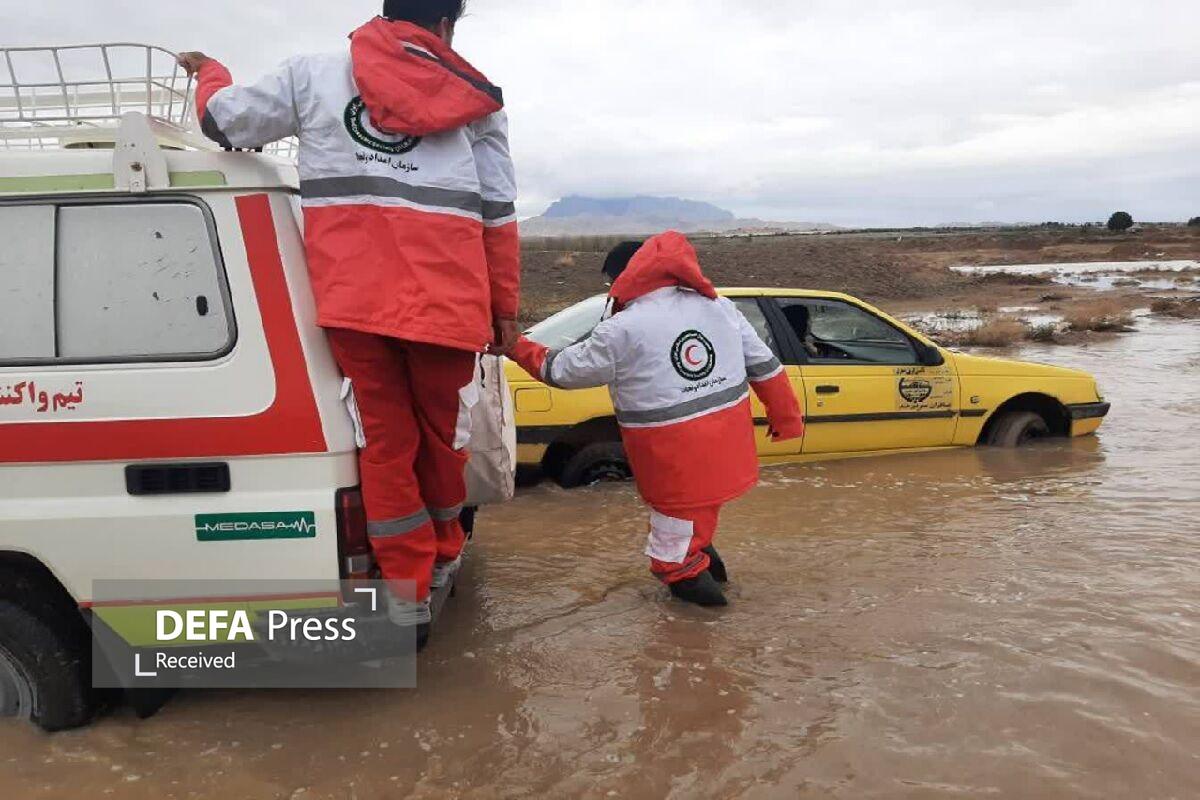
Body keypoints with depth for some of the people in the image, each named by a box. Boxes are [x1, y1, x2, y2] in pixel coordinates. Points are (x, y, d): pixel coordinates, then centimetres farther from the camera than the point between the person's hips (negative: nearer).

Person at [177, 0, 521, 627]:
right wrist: (505, 309, 17)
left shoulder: (314, 74, 14)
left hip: (354, 293, 1)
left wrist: (207, 73, 43)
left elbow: (226, 119, 21)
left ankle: (408, 591, 15)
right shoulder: (474, 100, 14)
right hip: (447, 298, 0)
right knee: (442, 431, 17)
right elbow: (498, 216, 12)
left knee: (385, 437, 10)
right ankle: (443, 555, 37)